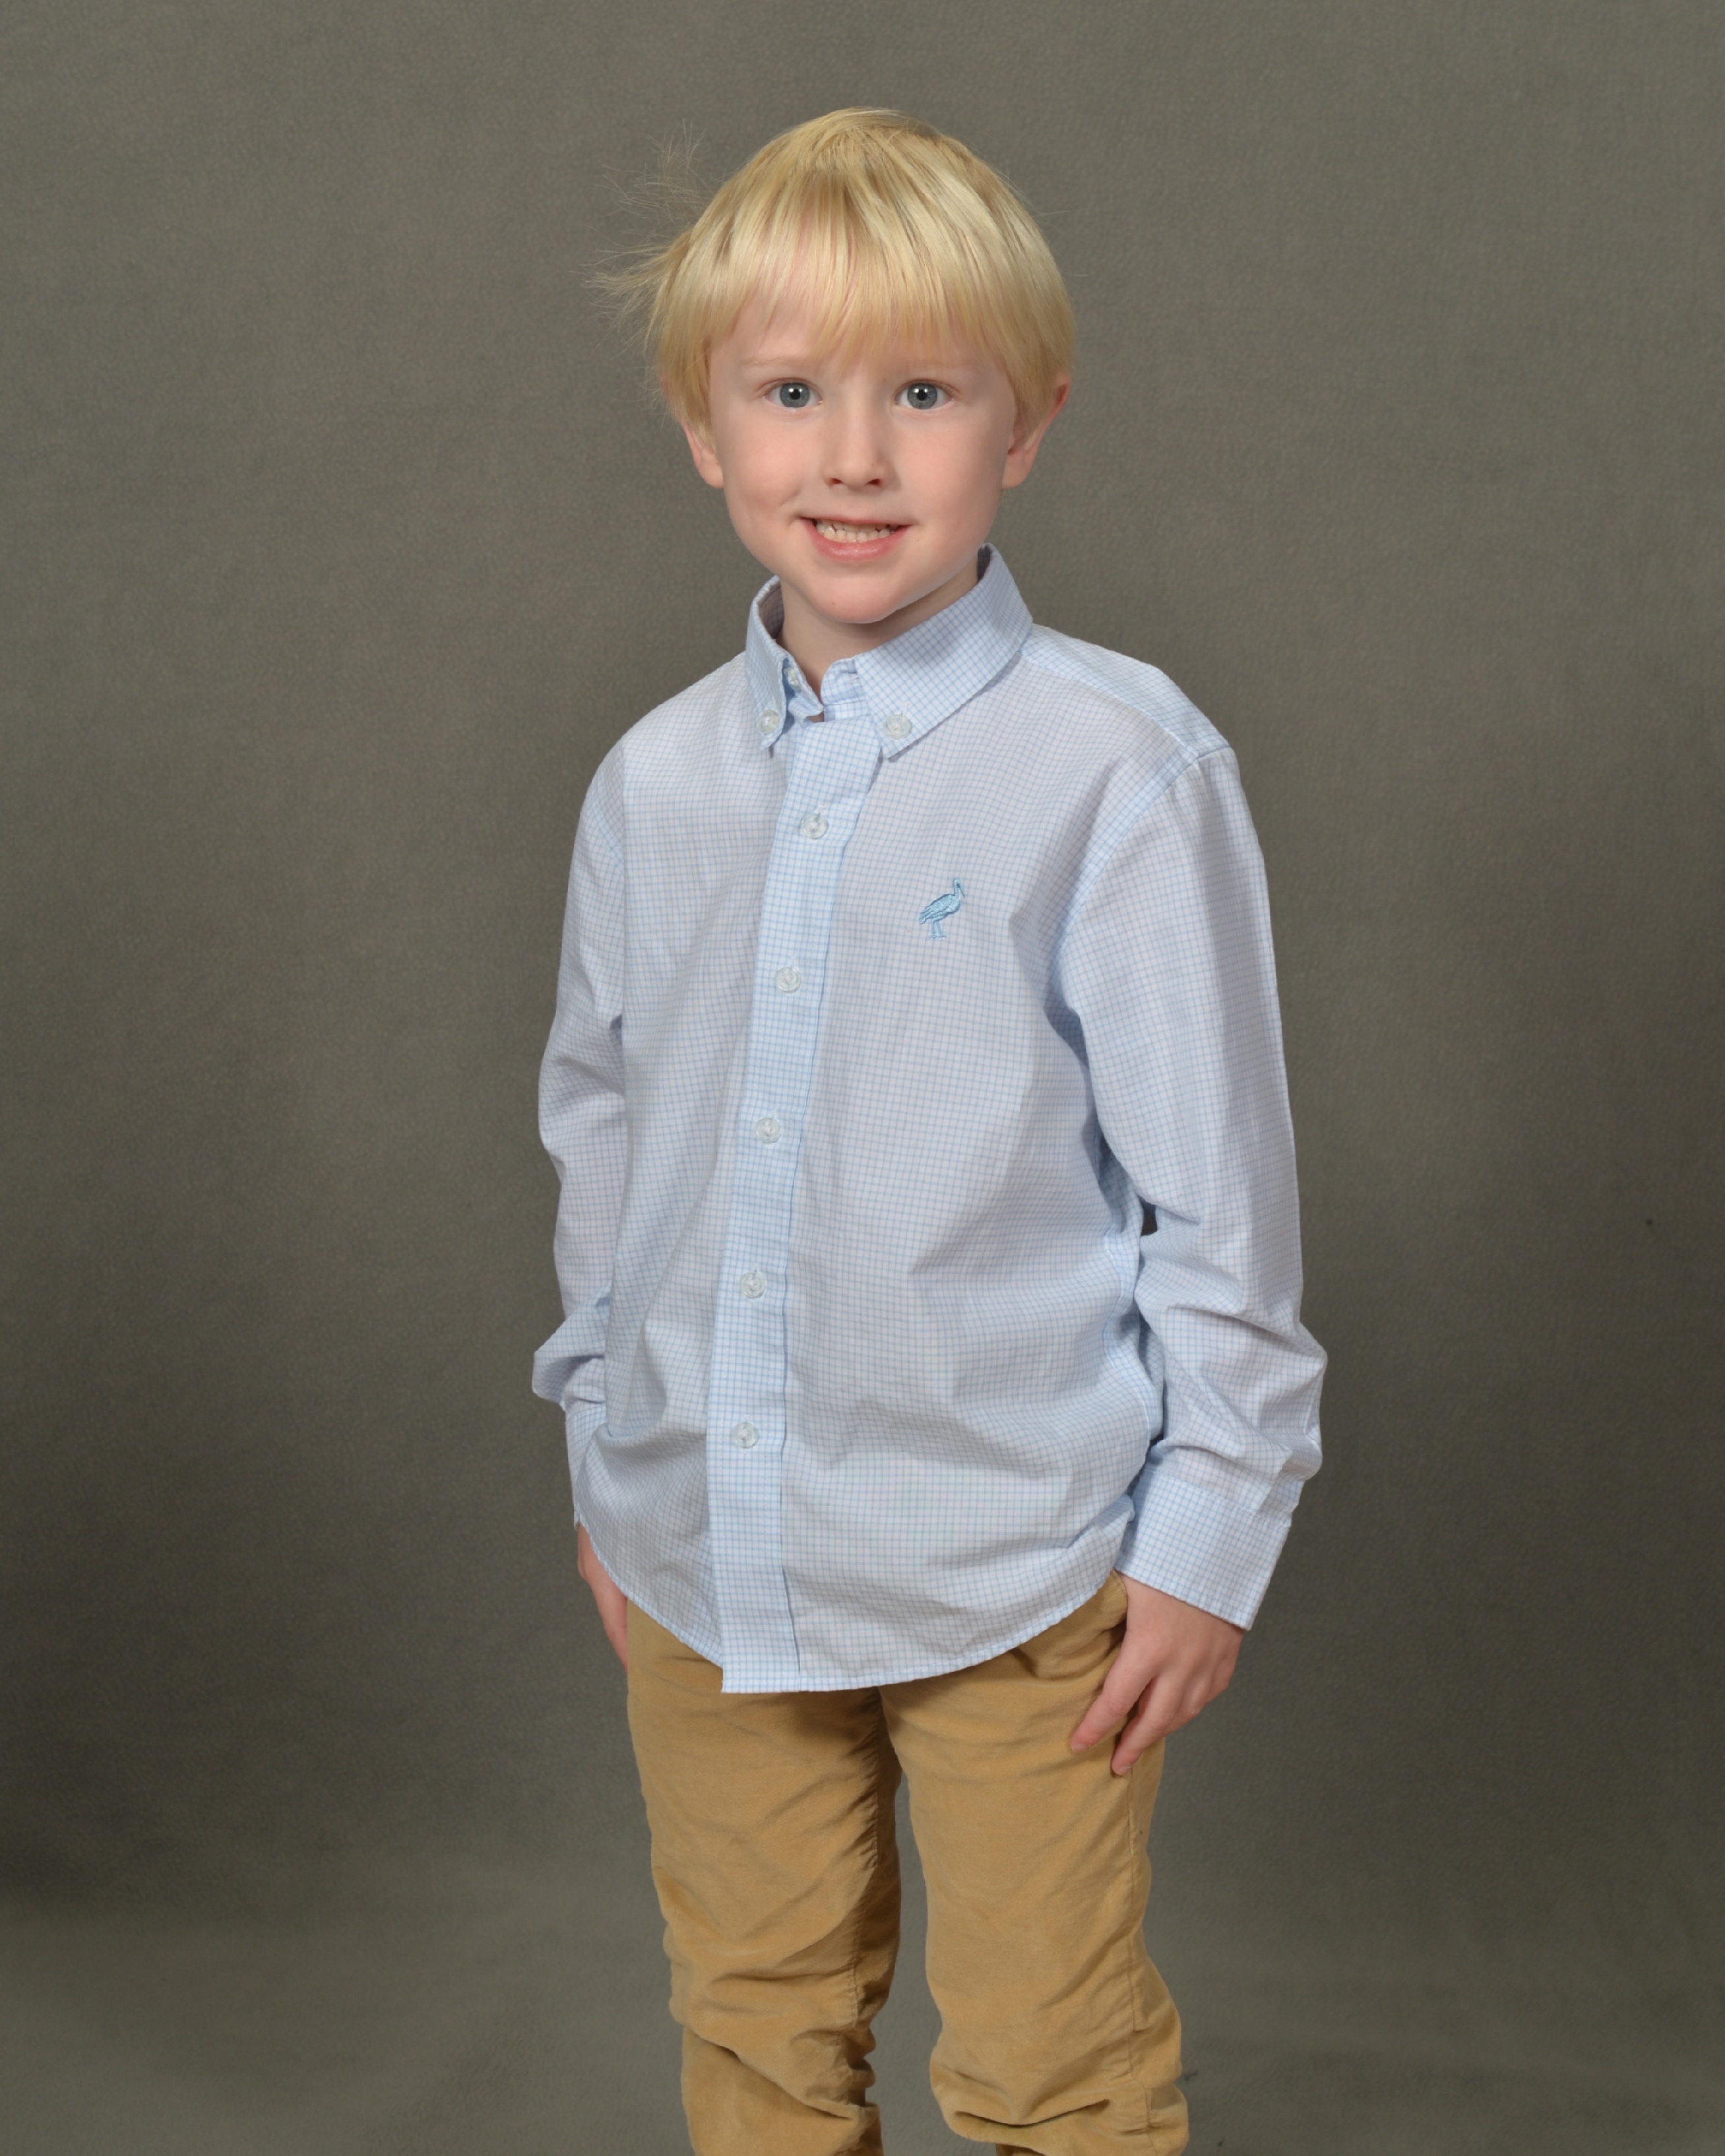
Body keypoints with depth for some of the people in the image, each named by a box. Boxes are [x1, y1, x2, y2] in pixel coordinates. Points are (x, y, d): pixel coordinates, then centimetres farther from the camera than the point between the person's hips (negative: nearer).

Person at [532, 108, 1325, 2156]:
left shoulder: (1115, 765, -13)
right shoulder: (654, 783, 2)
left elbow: (1217, 1174, -9)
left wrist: (1209, 1522, -7)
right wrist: (608, 1463, 17)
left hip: (1017, 1570, -4)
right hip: (702, 1562, 5)